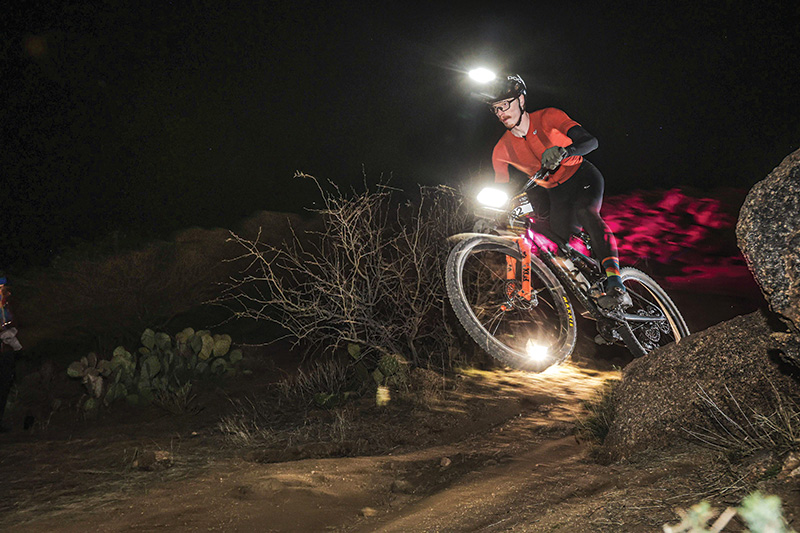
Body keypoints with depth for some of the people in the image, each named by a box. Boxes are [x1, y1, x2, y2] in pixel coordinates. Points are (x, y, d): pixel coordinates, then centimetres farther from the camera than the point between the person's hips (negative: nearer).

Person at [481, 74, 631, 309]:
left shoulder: (547, 117, -18)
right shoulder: (502, 150, -9)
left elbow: (590, 141, -29)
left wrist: (563, 151, -48)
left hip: (583, 177, -5)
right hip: (556, 194, 5)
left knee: (585, 212, -35)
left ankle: (615, 284, -48)